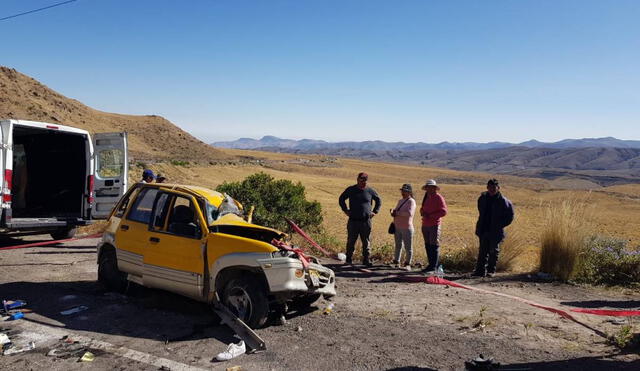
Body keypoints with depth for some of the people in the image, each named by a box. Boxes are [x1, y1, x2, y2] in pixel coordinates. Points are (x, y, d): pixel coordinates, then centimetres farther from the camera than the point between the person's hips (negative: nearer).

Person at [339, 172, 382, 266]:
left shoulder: (370, 191, 4)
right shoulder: (351, 190, 3)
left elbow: (379, 201, 20)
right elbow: (341, 199, 16)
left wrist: (375, 211, 10)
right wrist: (345, 210, 8)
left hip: (366, 221, 1)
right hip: (353, 220, -1)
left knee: (366, 242, 4)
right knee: (351, 241, 4)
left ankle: (366, 260, 13)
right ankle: (349, 259, 14)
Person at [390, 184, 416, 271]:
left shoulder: (411, 201, -8)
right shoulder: (400, 201, 15)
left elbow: (409, 213, -23)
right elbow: (395, 211, 21)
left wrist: (397, 213, -17)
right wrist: (393, 212, -3)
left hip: (407, 228, -7)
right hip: (397, 227, 7)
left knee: (408, 247, -1)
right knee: (398, 245, 14)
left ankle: (407, 264, 6)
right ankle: (396, 261, 23)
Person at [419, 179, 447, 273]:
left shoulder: (439, 198, -7)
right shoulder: (426, 197, 16)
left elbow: (443, 212, -12)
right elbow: (422, 208, 27)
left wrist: (430, 216, -15)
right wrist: (422, 212, 3)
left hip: (434, 225, -7)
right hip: (425, 225, 7)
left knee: (434, 246, -5)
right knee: (427, 245, 10)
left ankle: (434, 266, -1)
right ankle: (431, 264, 18)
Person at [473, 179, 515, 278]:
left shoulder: (502, 201, -10)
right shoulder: (483, 198, 3)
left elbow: (509, 217, -2)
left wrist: (500, 225, -7)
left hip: (495, 231, -4)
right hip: (484, 229, 4)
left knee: (493, 251, 7)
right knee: (482, 251, 5)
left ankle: (491, 271, 16)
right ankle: (480, 270, 9)